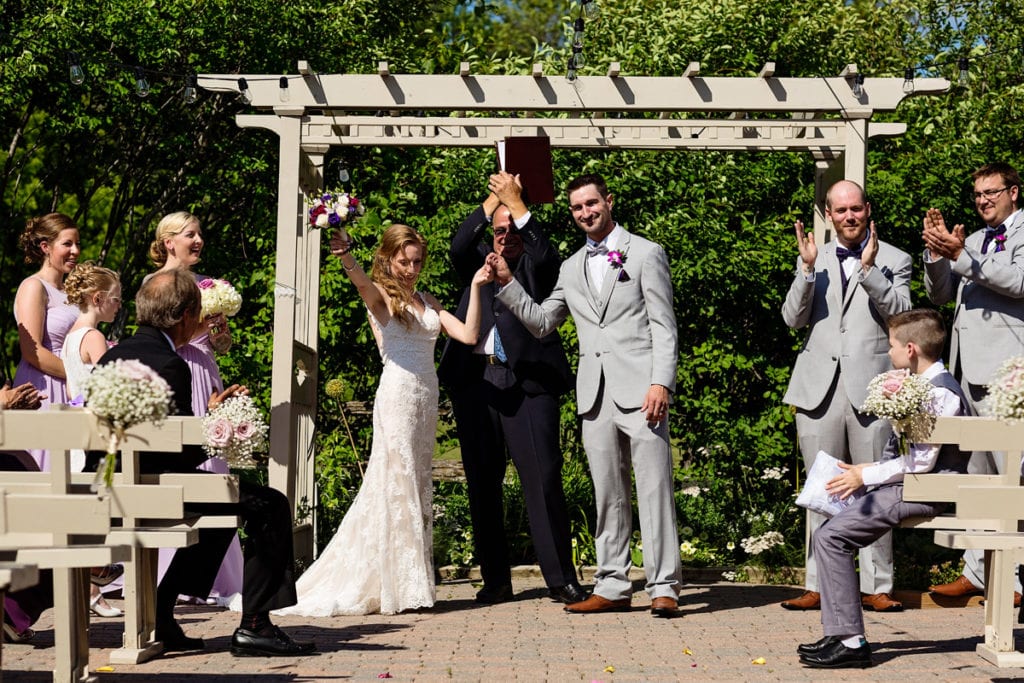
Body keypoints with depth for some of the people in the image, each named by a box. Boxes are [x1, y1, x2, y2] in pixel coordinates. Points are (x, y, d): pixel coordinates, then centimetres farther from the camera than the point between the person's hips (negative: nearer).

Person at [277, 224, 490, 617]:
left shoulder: (428, 302, 18)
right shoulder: (380, 297, 0)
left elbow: (468, 334, 9)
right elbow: (360, 281, -25)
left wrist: (475, 287, 1)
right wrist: (344, 255, -46)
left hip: (425, 400, 7)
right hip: (397, 396, -7)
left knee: (418, 488, 9)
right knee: (397, 485, -6)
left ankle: (412, 585, 16)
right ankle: (399, 588, -1)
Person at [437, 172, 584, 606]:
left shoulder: (538, 268, 10)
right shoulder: (478, 264, 17)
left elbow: (545, 254, -12)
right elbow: (458, 247, -3)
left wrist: (516, 201, -12)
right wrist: (492, 200, -8)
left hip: (528, 383, -3)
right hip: (475, 381, 3)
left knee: (544, 479, -8)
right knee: (482, 483, 6)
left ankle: (561, 579, -3)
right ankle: (495, 579, 15)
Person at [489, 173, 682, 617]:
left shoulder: (645, 254, 4)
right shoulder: (571, 269, 20)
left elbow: (664, 326, -2)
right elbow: (540, 322, 20)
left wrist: (661, 383, -13)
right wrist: (507, 283, 8)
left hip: (640, 392, -5)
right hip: (596, 396, 5)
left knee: (654, 489, -7)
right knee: (608, 496, 7)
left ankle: (663, 587, -5)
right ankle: (613, 587, 12)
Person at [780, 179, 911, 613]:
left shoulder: (894, 261, 9)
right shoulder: (812, 261, 15)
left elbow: (901, 313, -6)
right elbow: (792, 318, 4)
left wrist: (869, 269, -15)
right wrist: (807, 268, -9)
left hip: (870, 387, -2)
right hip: (819, 388, 2)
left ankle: (876, 588, 5)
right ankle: (818, 586, 10)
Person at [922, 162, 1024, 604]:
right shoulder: (974, 239, 22)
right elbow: (940, 294, 18)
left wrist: (960, 255, -20)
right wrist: (937, 252, 1)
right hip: (970, 368, 8)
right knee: (977, 474, 10)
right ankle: (976, 571, 14)